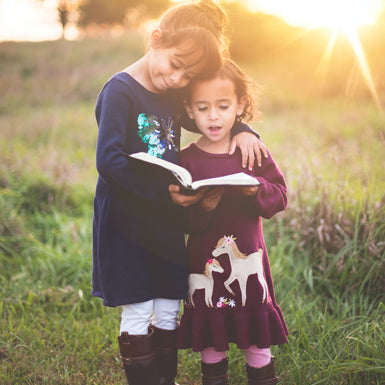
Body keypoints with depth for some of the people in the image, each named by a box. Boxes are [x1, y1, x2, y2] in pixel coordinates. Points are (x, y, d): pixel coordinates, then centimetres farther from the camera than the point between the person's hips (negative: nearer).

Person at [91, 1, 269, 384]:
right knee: (137, 312, 2)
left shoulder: (176, 94, 5)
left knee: (167, 309, 14)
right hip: (126, 220, -6)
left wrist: (241, 131, -2)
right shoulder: (120, 91, -16)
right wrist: (163, 192, -28)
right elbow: (109, 161, -25)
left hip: (167, 220, 6)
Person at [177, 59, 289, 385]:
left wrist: (256, 190, -21)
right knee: (210, 339, 11)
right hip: (204, 260, 0)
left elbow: (280, 197, -2)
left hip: (248, 258, 1)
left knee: (257, 338, 10)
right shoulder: (187, 159, -4)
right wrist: (200, 208, -27)